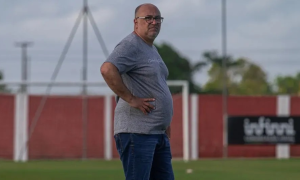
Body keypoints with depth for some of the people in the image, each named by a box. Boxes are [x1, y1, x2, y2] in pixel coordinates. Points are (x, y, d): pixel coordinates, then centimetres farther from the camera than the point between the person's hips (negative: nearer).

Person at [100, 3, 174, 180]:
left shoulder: (152, 49, 21)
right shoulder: (130, 45, -10)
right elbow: (107, 70, -27)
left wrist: (165, 121, 23)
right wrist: (131, 99, -22)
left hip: (159, 132, 10)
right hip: (137, 131, -10)